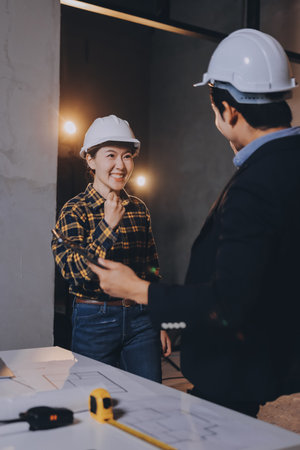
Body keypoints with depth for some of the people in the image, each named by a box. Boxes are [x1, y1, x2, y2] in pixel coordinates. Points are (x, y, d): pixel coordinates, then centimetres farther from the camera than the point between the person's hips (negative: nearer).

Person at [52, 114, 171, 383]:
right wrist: (108, 226, -23)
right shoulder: (75, 211, -7)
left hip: (141, 319, 4)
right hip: (95, 320, -4)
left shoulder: (139, 208, 7)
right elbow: (75, 275, -17)